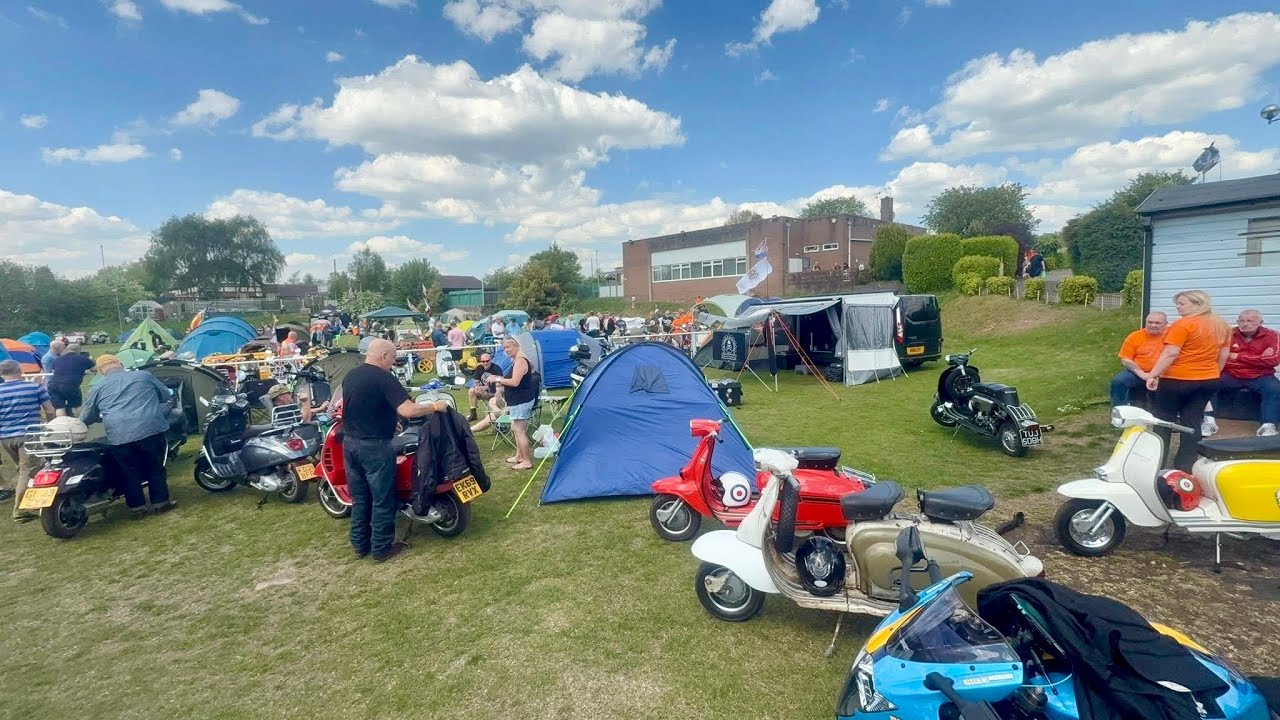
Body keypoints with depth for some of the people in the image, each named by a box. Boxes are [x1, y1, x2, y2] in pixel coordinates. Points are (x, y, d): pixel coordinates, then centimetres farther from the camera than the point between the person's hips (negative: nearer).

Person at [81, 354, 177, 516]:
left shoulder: (97, 388, 15)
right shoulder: (144, 376, 14)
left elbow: (88, 417, 25)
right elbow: (166, 395, 25)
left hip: (119, 435, 0)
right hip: (150, 428, 0)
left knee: (128, 472, 12)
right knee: (155, 467, 11)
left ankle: (137, 507, 18)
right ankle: (160, 502, 17)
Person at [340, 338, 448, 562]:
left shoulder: (350, 375, 7)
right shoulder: (384, 378, -18)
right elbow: (407, 411, -28)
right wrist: (435, 406, -13)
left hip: (349, 442, 8)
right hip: (374, 446, -8)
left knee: (359, 497, 18)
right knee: (382, 499, 5)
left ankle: (360, 544, 27)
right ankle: (381, 548, 13)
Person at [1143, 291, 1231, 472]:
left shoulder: (1184, 324, -16)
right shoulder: (1222, 325, 9)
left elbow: (1170, 353, -21)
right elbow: (1223, 356, 13)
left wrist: (1153, 375, -19)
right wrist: (1213, 374, 24)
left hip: (1177, 380, -7)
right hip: (1208, 381, 7)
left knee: (1163, 421, 5)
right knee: (1193, 422, 10)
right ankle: (1186, 466, 11)